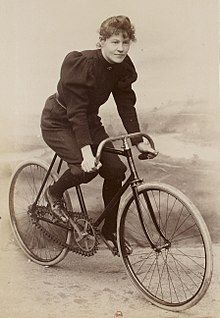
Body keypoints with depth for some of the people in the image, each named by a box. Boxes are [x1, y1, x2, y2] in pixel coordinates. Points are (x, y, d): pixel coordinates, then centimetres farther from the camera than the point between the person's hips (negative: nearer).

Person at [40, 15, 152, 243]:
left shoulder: (123, 68, -8)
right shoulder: (82, 64, -29)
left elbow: (126, 105, -4)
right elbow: (76, 112, -33)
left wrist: (139, 141, -12)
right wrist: (86, 151, -41)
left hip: (88, 121, 7)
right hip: (59, 123, -6)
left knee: (116, 170, -8)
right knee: (87, 168, -28)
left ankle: (110, 229, 10)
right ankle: (54, 193, 5)